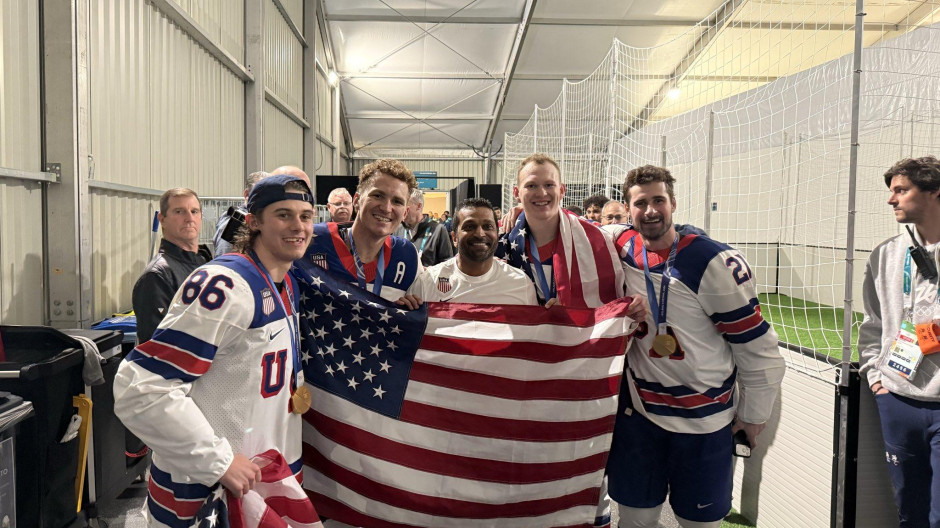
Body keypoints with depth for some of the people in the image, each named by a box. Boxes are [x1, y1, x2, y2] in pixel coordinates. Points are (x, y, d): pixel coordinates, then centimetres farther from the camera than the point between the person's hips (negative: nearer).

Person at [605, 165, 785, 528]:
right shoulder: (622, 249, -6)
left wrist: (753, 415, -2)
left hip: (704, 417, -3)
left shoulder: (717, 264, -18)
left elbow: (758, 348, -10)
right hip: (638, 409, 3)